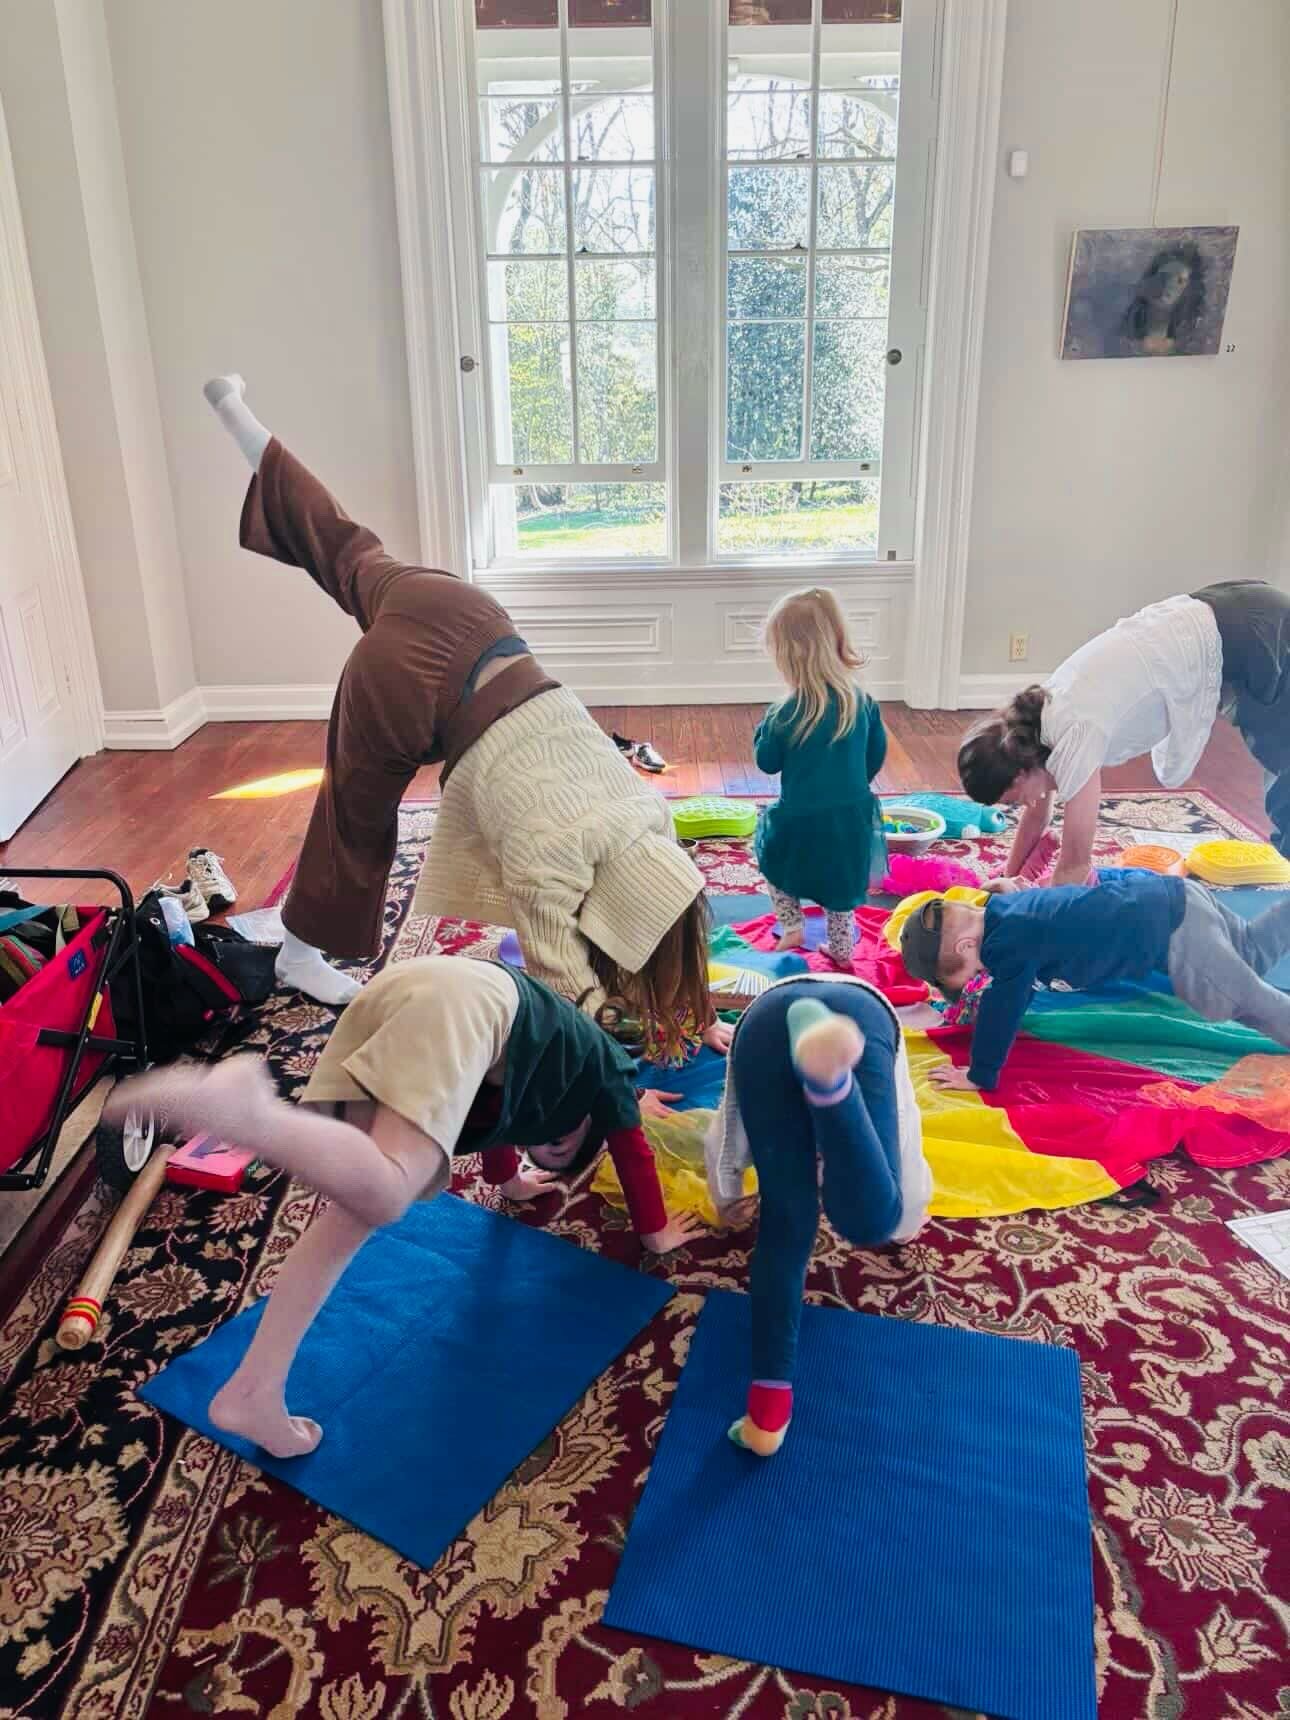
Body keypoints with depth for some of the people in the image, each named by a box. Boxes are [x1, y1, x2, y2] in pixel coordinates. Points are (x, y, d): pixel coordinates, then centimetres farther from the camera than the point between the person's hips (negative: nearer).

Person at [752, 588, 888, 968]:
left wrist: (763, 728, 7)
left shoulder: (787, 713, -22)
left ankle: (792, 927, 17)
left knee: (776, 863, 25)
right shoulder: (861, 702, -6)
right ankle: (841, 948, 33)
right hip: (852, 817, 4)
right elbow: (877, 754, 6)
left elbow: (767, 762, -8)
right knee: (840, 879, 25)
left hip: (802, 820, -4)